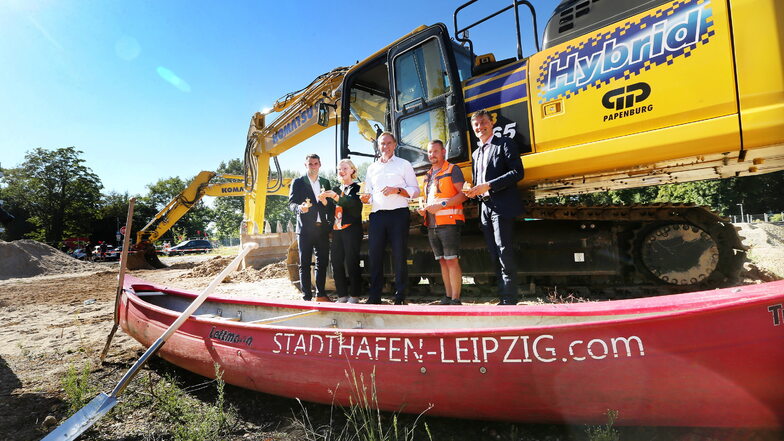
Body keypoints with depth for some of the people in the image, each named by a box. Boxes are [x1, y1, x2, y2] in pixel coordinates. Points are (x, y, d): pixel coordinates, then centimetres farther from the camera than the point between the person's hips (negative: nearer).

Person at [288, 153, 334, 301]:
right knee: (305, 263, -1)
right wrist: (300, 208, -23)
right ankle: (306, 296, 4)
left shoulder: (325, 182, 16)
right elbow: (291, 203, -2)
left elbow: (331, 204, 15)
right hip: (305, 228, -4)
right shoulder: (298, 182, 5)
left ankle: (321, 294, 18)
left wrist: (330, 222, -2)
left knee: (323, 262, 7)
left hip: (322, 228, 4)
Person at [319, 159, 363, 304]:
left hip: (351, 228, -6)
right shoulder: (336, 188, 20)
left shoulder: (357, 187, 2)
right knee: (336, 262, 2)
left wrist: (336, 197, -24)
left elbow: (355, 204, -17)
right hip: (337, 229, 6)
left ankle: (354, 296, 3)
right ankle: (342, 295, 11)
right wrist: (324, 201, -5)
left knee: (351, 262, -7)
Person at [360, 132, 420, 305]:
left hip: (398, 214, -4)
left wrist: (397, 190, -13)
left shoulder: (404, 164, 10)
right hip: (377, 215, 4)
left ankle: (400, 297, 5)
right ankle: (374, 296, 11)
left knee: (399, 256, -3)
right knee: (374, 255, 1)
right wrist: (366, 198, 1)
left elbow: (415, 190, 3)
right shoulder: (371, 168, 21)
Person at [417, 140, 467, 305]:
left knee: (452, 260, -9)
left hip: (448, 222, -7)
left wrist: (442, 205, -19)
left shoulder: (453, 170, 1)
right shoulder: (428, 176, 22)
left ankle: (455, 299, -4)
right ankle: (447, 297, 18)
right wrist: (423, 209, 7)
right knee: (442, 261, 10)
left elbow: (463, 194, -9)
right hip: (432, 225, 7)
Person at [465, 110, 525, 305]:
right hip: (485, 209, 7)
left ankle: (510, 299, -3)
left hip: (502, 207, -7)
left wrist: (488, 186, -17)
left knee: (504, 253, -10)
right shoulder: (476, 153, 22)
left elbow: (517, 172, -10)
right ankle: (504, 298, 15)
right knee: (495, 256, 8)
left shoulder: (505, 143, 1)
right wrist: (473, 191, 2)